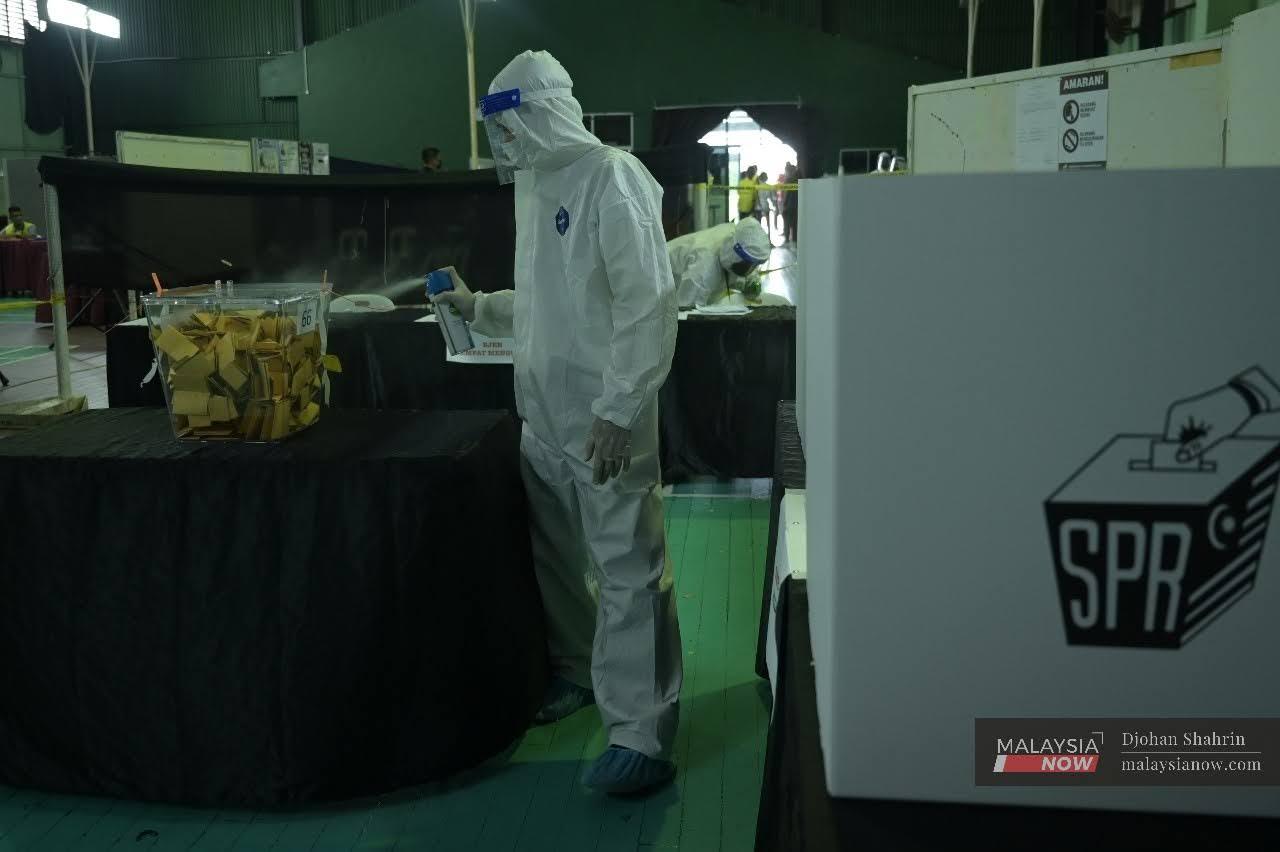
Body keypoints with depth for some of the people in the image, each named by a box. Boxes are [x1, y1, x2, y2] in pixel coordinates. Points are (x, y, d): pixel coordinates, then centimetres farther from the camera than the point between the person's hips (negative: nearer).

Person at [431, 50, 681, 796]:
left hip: (605, 417, -8)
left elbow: (649, 305, -19)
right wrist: (478, 307, 12)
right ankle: (578, 672, 37)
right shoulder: (535, 187, 15)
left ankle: (643, 736, 2)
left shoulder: (613, 178, -12)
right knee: (556, 555, 17)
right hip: (544, 414, 9)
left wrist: (619, 410, -23)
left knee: (629, 571, -4)